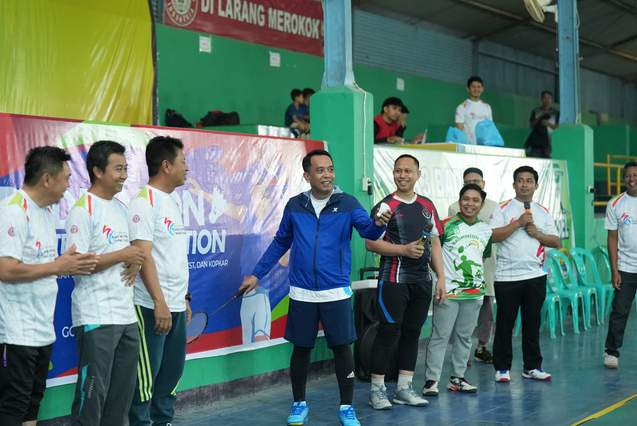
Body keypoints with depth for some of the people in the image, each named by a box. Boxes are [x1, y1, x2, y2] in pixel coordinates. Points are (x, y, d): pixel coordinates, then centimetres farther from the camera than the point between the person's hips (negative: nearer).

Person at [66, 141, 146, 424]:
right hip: (96, 317, -8)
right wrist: (122, 255, -14)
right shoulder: (83, 209, -11)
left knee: (123, 391, 12)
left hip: (126, 314, 8)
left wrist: (135, 262, 1)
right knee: (93, 390, -3)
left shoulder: (121, 208, 15)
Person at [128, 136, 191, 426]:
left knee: (173, 371, 15)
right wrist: (160, 302, -22)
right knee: (147, 375, -1)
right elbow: (143, 256, -19)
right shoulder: (144, 202, -13)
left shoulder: (172, 202, 15)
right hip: (153, 307, -9)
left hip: (176, 305, 9)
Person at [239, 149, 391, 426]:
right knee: (301, 349, 9)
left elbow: (368, 230, -17)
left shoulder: (347, 203, -2)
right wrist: (257, 274, 11)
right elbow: (280, 244, 13)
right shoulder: (294, 206, 4)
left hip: (336, 292, -1)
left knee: (342, 349, 3)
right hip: (301, 293, 1)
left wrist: (379, 224, -41)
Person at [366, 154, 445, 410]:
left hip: (422, 281, 6)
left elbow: (435, 243, 16)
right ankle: (376, 389, 5)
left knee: (412, 333, 9)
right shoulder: (385, 206, -6)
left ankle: (404, 388, 18)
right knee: (389, 332, -5)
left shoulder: (427, 206, 12)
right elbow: (371, 243, -13)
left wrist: (441, 278, 10)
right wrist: (404, 250, -20)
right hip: (394, 280, -6)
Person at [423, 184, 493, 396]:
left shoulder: (486, 230, 10)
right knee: (440, 336, -4)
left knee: (464, 337, 12)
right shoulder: (446, 225, -6)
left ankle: (457, 378, 20)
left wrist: (478, 277, 15)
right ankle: (431, 380, -1)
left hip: (474, 291, 5)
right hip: (448, 291, -5)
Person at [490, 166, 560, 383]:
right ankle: (502, 368, 10)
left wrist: (537, 233, -5)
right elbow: (493, 236, -12)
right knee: (505, 323, 1)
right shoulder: (503, 209, 1)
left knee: (532, 322, 9)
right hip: (507, 276, -3)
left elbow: (556, 242, 10)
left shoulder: (543, 212, 13)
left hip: (535, 275, 3)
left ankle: (532, 367, 18)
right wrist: (519, 223, -15)